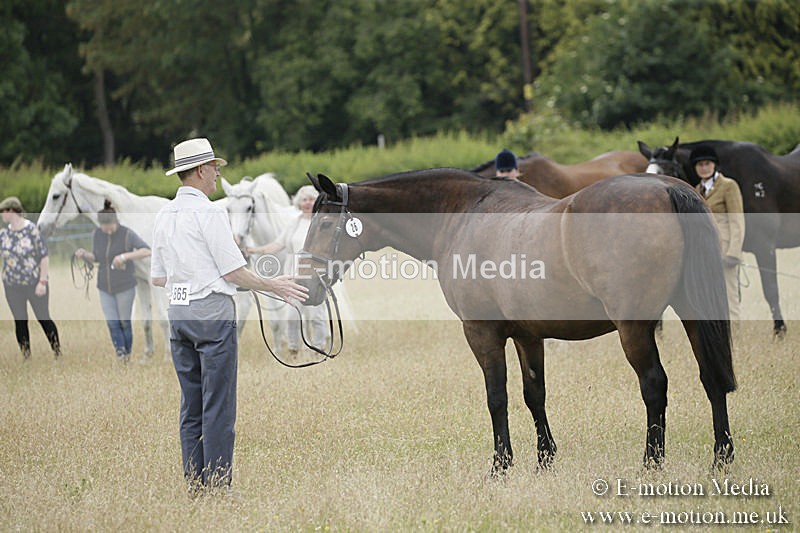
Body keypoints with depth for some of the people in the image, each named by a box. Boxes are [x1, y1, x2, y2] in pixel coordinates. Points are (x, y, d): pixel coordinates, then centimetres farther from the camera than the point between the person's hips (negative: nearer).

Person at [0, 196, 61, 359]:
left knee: (43, 319, 2)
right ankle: (26, 357, 18)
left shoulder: (32, 230, -11)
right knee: (20, 322, 8)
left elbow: (44, 257, -10)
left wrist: (42, 282, -14)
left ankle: (58, 353, 15)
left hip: (34, 284, -4)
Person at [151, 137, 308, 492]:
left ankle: (194, 484, 13)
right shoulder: (209, 213, -12)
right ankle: (217, 485, -3)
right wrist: (272, 286, 1)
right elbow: (234, 273, -12)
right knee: (218, 406, -3)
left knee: (191, 406, 11)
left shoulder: (164, 216, 10)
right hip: (213, 312, -8)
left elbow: (158, 278, 16)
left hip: (178, 312, 8)